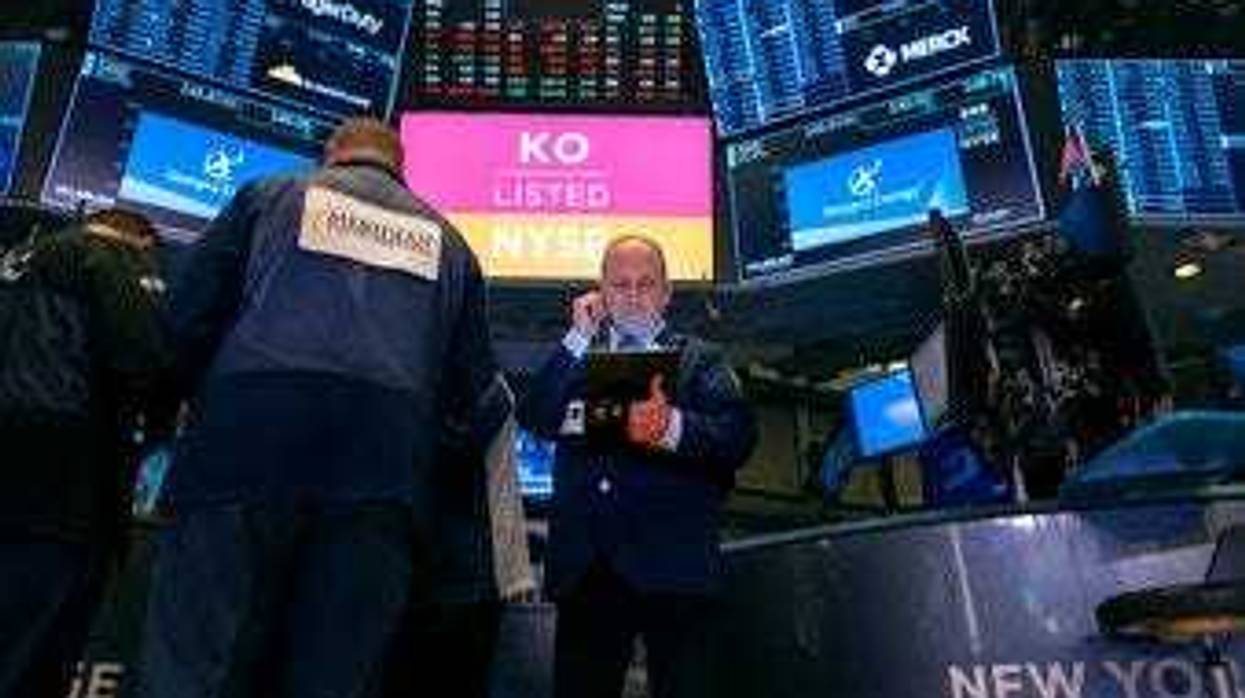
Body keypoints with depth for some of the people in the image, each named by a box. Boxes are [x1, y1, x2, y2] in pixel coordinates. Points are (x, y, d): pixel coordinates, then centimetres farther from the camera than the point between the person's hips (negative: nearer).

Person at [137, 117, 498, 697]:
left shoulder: (270, 196, 21)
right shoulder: (446, 241, 26)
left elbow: (187, 317, 13)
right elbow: (474, 387, 19)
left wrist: (207, 401, 27)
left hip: (249, 438, -1)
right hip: (387, 465, 2)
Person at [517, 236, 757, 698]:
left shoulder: (698, 360, 13)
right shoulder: (576, 359, 21)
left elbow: (738, 436, -4)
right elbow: (534, 420, 3)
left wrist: (672, 426, -25)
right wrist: (579, 338, 2)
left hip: (672, 567, -2)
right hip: (586, 567, 2)